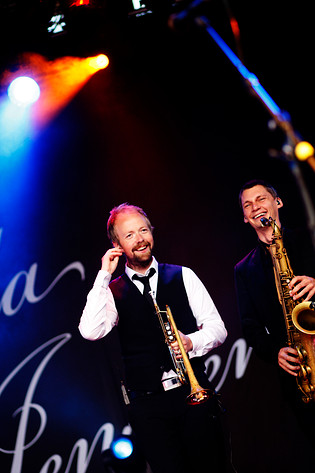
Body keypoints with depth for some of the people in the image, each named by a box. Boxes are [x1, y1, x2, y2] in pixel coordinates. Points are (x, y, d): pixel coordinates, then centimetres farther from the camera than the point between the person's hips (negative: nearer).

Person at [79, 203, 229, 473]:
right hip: (147, 403, -1)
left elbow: (217, 327, 6)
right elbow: (90, 331, -15)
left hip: (195, 390, 1)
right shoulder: (113, 291, 4)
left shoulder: (183, 276, 7)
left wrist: (191, 342, -15)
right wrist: (104, 275, -11)